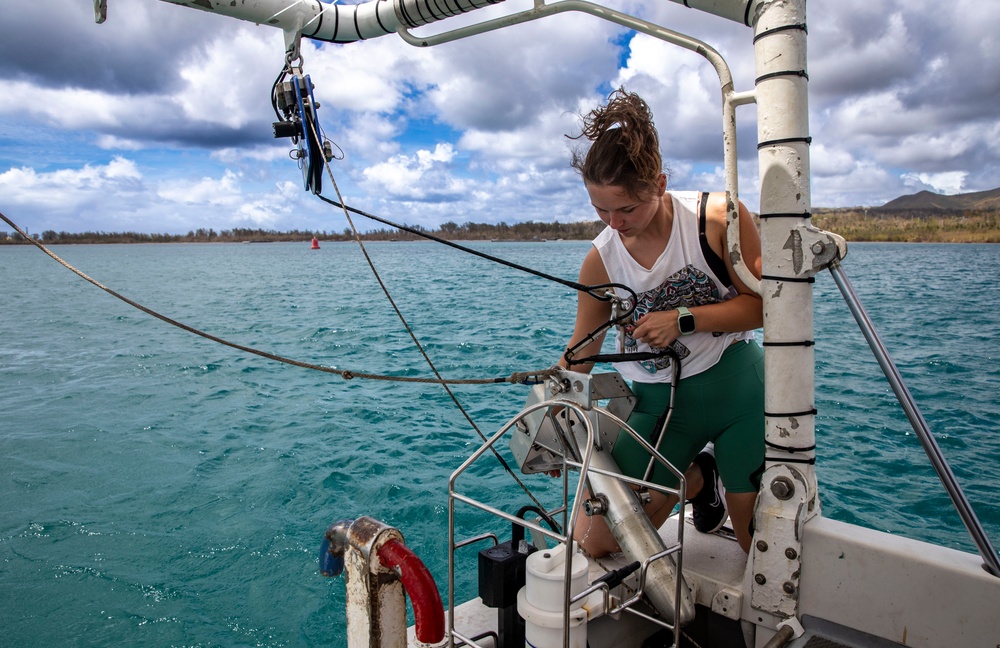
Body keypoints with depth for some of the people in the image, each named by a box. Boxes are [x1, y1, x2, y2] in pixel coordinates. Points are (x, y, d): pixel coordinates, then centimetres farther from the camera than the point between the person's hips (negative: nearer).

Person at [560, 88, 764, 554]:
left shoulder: (719, 218, -12)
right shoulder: (601, 260, -4)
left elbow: (763, 305, -10)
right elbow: (579, 354, 2)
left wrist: (683, 319, -22)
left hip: (736, 387, -2)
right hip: (657, 402, 3)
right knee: (594, 542, 0)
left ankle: (734, 484, 41)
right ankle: (697, 476, 22)